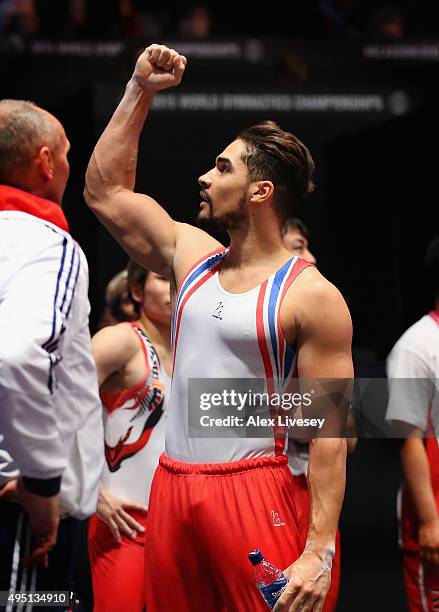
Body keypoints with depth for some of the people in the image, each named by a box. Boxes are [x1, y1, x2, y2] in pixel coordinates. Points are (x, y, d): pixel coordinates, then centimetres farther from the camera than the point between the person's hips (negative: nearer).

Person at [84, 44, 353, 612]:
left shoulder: (312, 296, -8)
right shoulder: (191, 255, 11)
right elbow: (105, 191, 20)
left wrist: (319, 552, -18)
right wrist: (140, 91, 14)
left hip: (251, 491, -6)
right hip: (170, 487, 6)